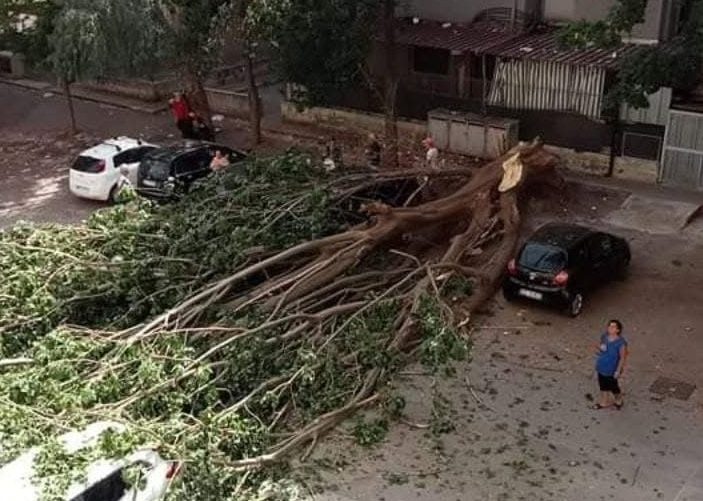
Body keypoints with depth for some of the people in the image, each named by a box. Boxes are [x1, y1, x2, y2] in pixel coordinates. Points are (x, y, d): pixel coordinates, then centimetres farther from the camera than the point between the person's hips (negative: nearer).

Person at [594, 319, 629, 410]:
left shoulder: (621, 342, -27)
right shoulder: (604, 336, -10)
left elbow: (623, 357, -18)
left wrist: (618, 371, -15)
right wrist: (600, 347, -16)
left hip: (611, 370, -5)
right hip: (601, 367, 5)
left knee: (613, 386, 18)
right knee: (603, 385, 23)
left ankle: (618, 401, 47)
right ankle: (604, 402, 46)